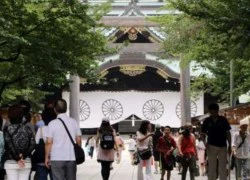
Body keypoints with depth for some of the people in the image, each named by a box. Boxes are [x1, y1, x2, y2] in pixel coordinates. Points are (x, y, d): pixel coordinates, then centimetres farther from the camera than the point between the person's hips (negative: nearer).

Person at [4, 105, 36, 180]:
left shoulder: (7, 130, -5)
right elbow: (33, 144, -4)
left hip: (11, 163, -3)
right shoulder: (27, 129, 4)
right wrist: (23, 155, -7)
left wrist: (17, 159, -8)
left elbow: (9, 145, -12)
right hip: (26, 162, 3)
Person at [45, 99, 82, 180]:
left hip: (57, 158, -3)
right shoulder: (74, 122, 3)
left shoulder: (52, 123, -6)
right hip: (72, 158, 3)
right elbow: (78, 140, 5)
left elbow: (49, 142, -7)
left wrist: (46, 157, 2)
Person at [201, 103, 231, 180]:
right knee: (212, 166, 4)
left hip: (223, 146, 0)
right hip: (211, 146, 0)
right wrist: (205, 142, -16)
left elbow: (228, 133, 2)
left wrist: (229, 146, -1)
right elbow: (203, 134, 3)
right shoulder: (207, 121, -2)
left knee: (223, 167, 4)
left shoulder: (223, 120, -2)